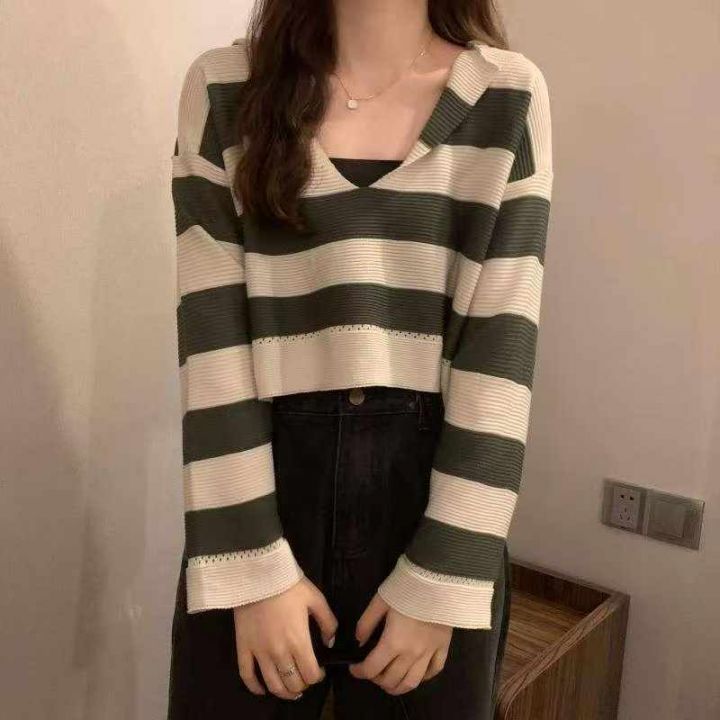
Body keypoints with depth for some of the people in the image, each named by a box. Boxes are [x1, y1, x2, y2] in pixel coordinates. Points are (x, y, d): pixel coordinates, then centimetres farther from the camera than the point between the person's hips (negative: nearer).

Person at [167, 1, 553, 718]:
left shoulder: (509, 95, 0)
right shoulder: (223, 89, 0)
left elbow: (503, 345, -5)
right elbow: (211, 334, -5)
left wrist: (442, 579, -9)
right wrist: (256, 567, -10)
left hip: (434, 488, 1)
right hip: (263, 482, 0)